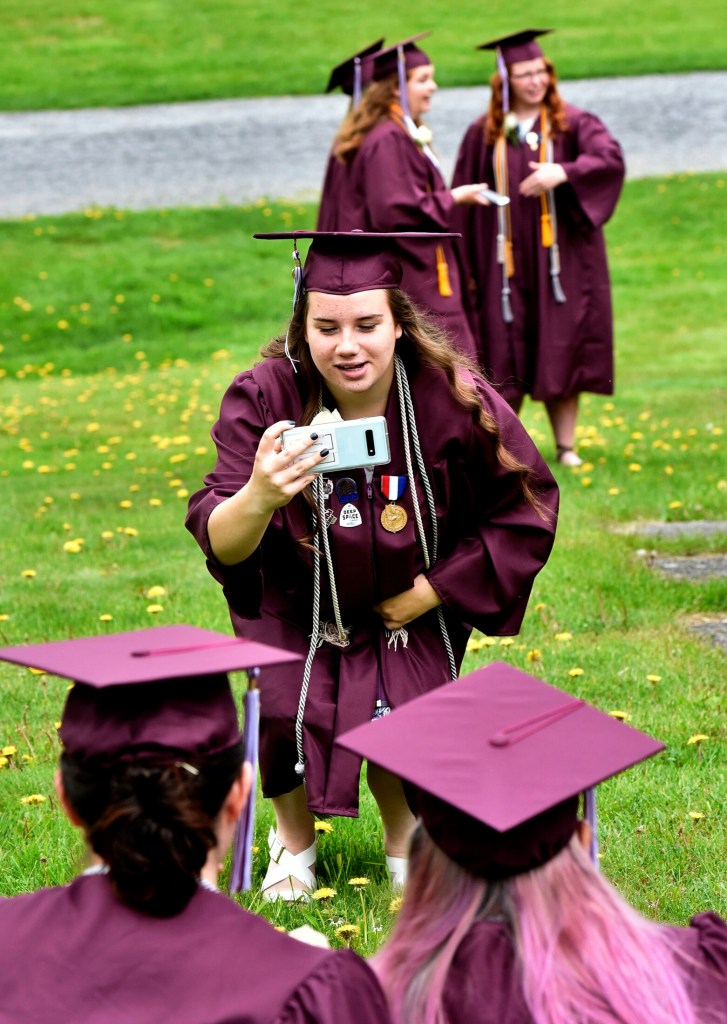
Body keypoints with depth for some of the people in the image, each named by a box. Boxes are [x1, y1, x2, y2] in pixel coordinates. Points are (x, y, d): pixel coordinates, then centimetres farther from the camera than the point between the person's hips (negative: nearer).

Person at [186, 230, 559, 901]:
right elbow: (221, 545, -31)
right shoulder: (266, 399, -23)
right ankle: (294, 835, 12)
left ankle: (405, 835, 16)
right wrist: (259, 496, -54)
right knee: (289, 706, -21)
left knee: (399, 713, -19)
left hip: (410, 607, 0)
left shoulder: (454, 401, -22)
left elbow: (524, 514, -8)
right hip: (297, 607, 0)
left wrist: (427, 595, -12)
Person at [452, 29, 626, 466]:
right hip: (506, 262, 1)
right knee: (506, 361, 1)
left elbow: (610, 158, -15)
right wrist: (464, 267, 3)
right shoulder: (484, 134, 6)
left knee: (559, 354, 1)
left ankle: (566, 447, 7)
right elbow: (464, 201, 7)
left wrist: (562, 172, -31)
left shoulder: (573, 124, 2)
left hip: (560, 259, -1)